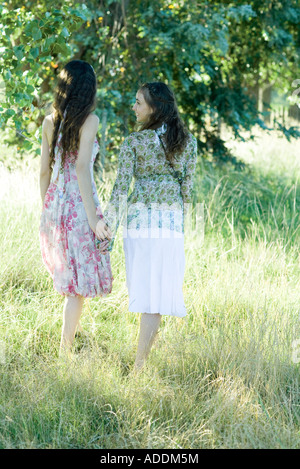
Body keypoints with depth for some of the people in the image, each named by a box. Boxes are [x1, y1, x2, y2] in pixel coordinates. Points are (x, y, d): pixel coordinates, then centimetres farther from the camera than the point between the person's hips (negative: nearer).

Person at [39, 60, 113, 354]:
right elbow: (81, 168, -18)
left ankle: (74, 326, 33)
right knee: (79, 284, 2)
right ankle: (65, 351, 3)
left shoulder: (50, 121, 7)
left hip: (53, 203, 6)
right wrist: (93, 217, -18)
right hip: (79, 207, -6)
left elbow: (44, 171, 11)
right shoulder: (88, 120, -10)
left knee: (68, 272, 25)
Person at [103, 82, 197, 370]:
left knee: (147, 287, 5)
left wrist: (109, 230, -3)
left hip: (140, 217, -2)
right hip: (173, 221, 2)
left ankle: (139, 365, 8)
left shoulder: (133, 142, -5)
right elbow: (187, 187, 7)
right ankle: (142, 358, 5)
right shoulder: (187, 141, 5)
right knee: (163, 285, 7)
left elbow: (120, 190, -8)